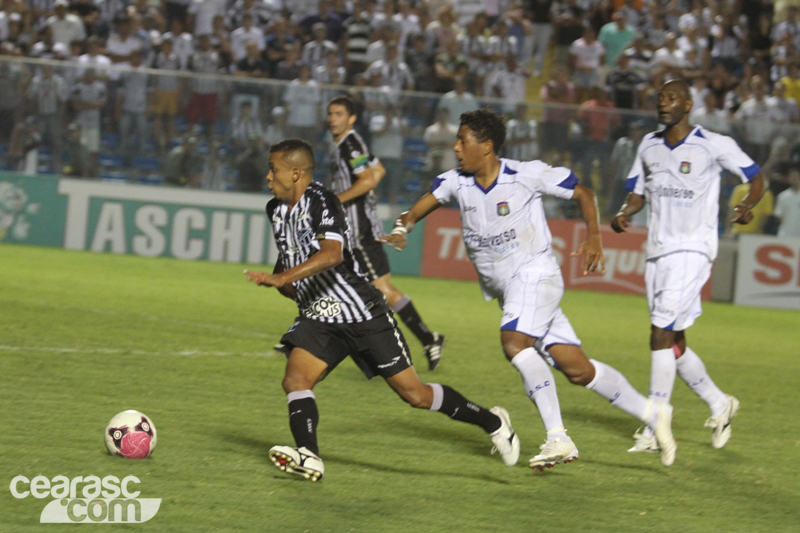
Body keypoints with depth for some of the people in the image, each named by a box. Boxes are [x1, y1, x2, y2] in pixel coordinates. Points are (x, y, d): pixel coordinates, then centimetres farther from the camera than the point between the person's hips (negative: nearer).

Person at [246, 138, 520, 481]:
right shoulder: (276, 209, 7)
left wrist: (282, 278, -44)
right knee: (295, 379, -19)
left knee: (414, 394, -1)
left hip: (363, 313, -7)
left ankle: (492, 422, 17)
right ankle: (308, 458, -29)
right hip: (318, 320, 7)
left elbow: (331, 254, -37)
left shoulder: (320, 202, -20)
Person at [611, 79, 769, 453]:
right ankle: (719, 404, 30)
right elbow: (638, 191, 20)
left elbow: (757, 178, 3)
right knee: (672, 342, 10)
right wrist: (624, 213, -2)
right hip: (657, 251, 7)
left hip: (692, 250, -7)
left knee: (661, 335, -16)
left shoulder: (713, 145, -5)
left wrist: (747, 206, -18)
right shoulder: (649, 145, 12)